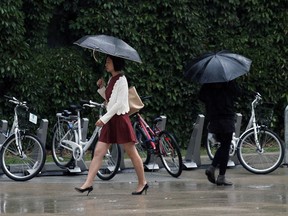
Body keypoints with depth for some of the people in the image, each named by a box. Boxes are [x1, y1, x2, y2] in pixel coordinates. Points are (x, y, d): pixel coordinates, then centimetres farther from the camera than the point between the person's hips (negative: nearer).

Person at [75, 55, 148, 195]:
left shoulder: (121, 80, -11)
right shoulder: (111, 80, 14)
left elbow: (119, 103, -17)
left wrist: (104, 119, -18)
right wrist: (101, 88, 7)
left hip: (120, 119, -8)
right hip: (110, 120, 8)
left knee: (131, 152, 1)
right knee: (98, 152, -1)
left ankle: (142, 182, 11)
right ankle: (88, 183, -6)